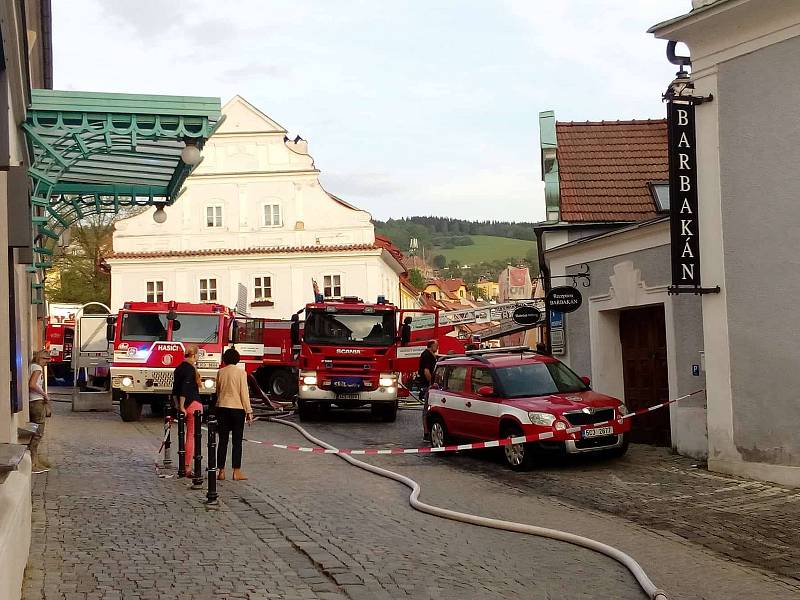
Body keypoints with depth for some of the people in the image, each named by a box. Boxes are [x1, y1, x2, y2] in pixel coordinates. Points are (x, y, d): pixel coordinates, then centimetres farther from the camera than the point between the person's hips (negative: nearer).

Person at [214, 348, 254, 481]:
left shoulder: (220, 372, 4)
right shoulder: (241, 372, -7)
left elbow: (218, 391, 11)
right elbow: (244, 393, -8)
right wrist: (249, 411, -4)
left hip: (222, 408, 3)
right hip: (237, 408, -3)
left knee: (223, 440, 7)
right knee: (237, 441, 2)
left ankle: (221, 471, 8)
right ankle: (237, 472, 2)